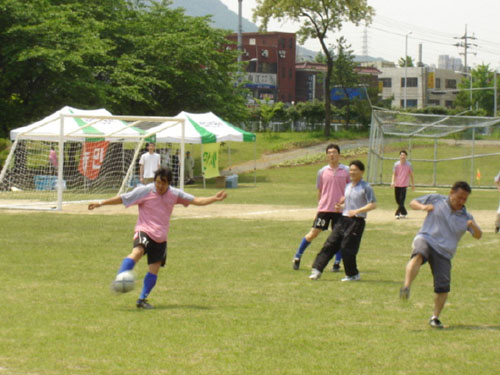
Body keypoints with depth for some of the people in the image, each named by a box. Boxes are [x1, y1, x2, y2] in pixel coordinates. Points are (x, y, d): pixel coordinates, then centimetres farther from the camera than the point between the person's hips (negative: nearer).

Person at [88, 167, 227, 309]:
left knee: (154, 270, 0)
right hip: (144, 231, -4)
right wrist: (101, 203, -1)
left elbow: (196, 200, 8)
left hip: (161, 238, 4)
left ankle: (142, 300, 11)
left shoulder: (174, 194, 6)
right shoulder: (144, 191, -5)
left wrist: (215, 198, -2)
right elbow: (123, 198, 0)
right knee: (137, 252, -34)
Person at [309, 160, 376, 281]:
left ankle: (353, 274, 11)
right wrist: (341, 206, 6)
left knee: (347, 248, -6)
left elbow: (373, 205, -15)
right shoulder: (348, 186, 15)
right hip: (343, 220, 7)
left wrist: (357, 211, -24)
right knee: (330, 244, 1)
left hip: (356, 221, -7)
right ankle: (317, 269, 2)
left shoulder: (366, 187, -8)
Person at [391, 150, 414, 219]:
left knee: (401, 200, -14)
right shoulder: (396, 164, 2)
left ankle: (398, 213, -15)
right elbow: (394, 174, -1)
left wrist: (413, 184, 12)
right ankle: (404, 213, 26)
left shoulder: (409, 165, 0)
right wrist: (392, 182, -16)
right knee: (398, 200, 9)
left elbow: (411, 175, 9)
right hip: (397, 185, 3)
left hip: (404, 185, -3)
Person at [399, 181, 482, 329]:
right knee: (418, 256, -39)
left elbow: (478, 235, 8)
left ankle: (435, 317, 15)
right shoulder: (436, 200, 7)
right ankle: (406, 288, -56)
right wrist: (422, 207, -9)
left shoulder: (466, 217, 11)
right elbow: (412, 203, 14)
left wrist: (474, 226, -16)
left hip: (444, 252, 3)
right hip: (426, 239, -3)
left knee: (443, 287, -5)